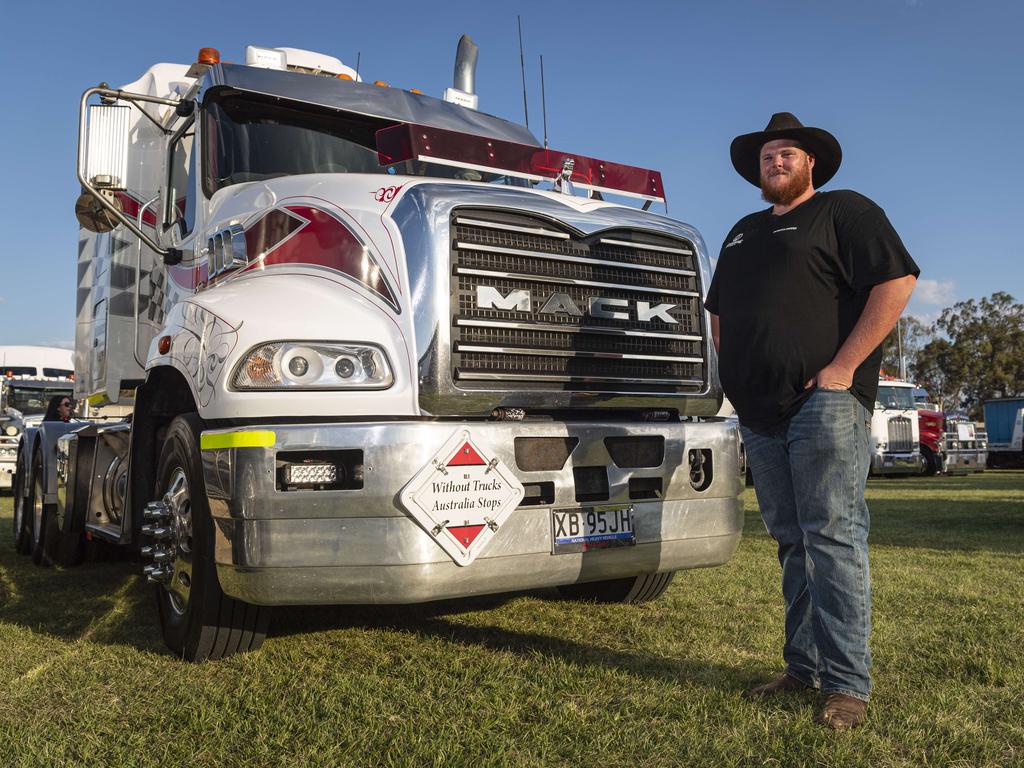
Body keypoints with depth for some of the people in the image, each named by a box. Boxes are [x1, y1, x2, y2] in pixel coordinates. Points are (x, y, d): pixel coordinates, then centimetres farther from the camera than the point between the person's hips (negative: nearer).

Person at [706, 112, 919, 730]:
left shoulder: (845, 211, 3)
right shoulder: (743, 233, 24)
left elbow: (897, 281, -10)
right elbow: (719, 312, 30)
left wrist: (843, 368, -15)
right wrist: (734, 370, 13)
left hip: (823, 403, -7)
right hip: (761, 413, 7)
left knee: (832, 539, -9)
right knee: (792, 542, 10)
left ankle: (847, 684, -3)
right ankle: (804, 668, 18)